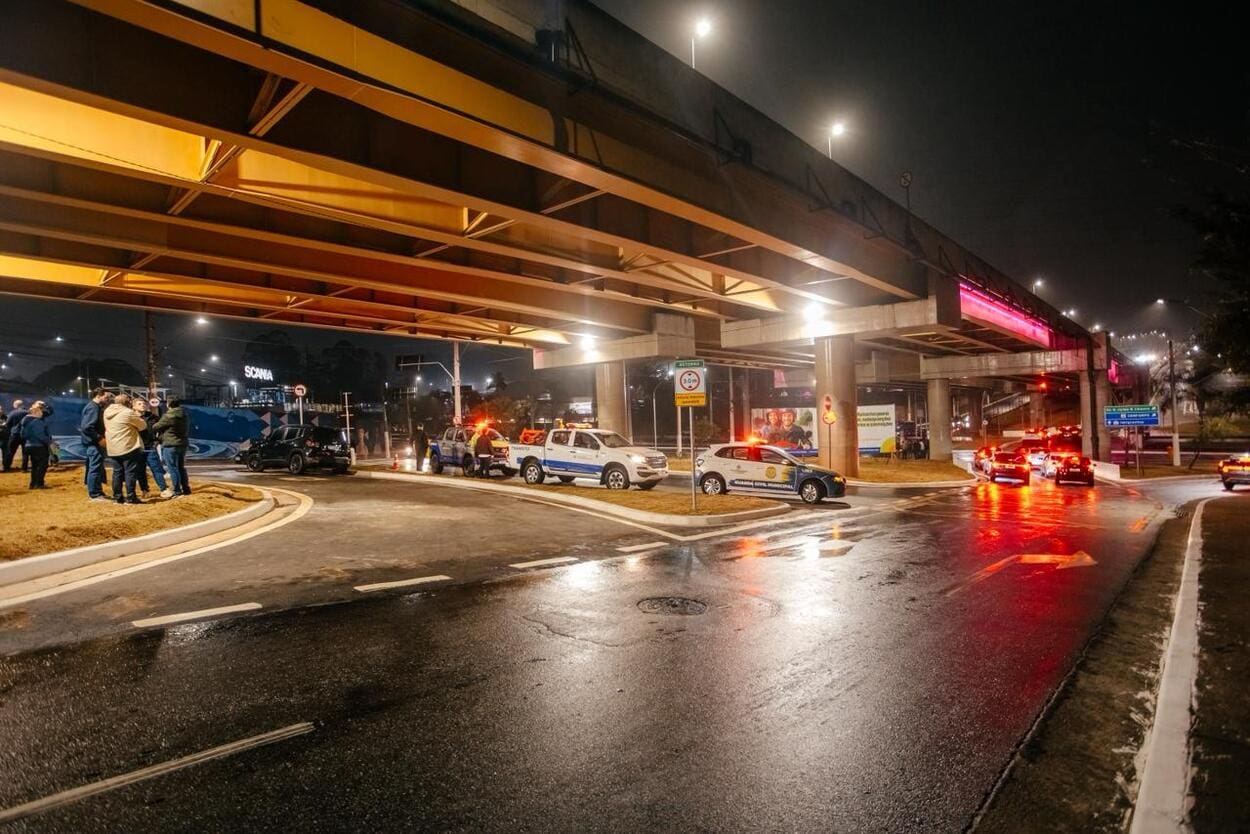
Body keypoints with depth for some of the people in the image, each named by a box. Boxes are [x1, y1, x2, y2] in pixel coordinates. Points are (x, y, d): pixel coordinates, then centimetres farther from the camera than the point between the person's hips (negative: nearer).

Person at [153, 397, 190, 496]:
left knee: (173, 469, -3)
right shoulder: (183, 415, 9)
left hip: (170, 445, -8)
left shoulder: (168, 416, -15)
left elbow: (156, 427, -6)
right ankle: (186, 489, 18)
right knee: (181, 468, 15)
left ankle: (177, 491, -2)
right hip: (182, 443, 8)